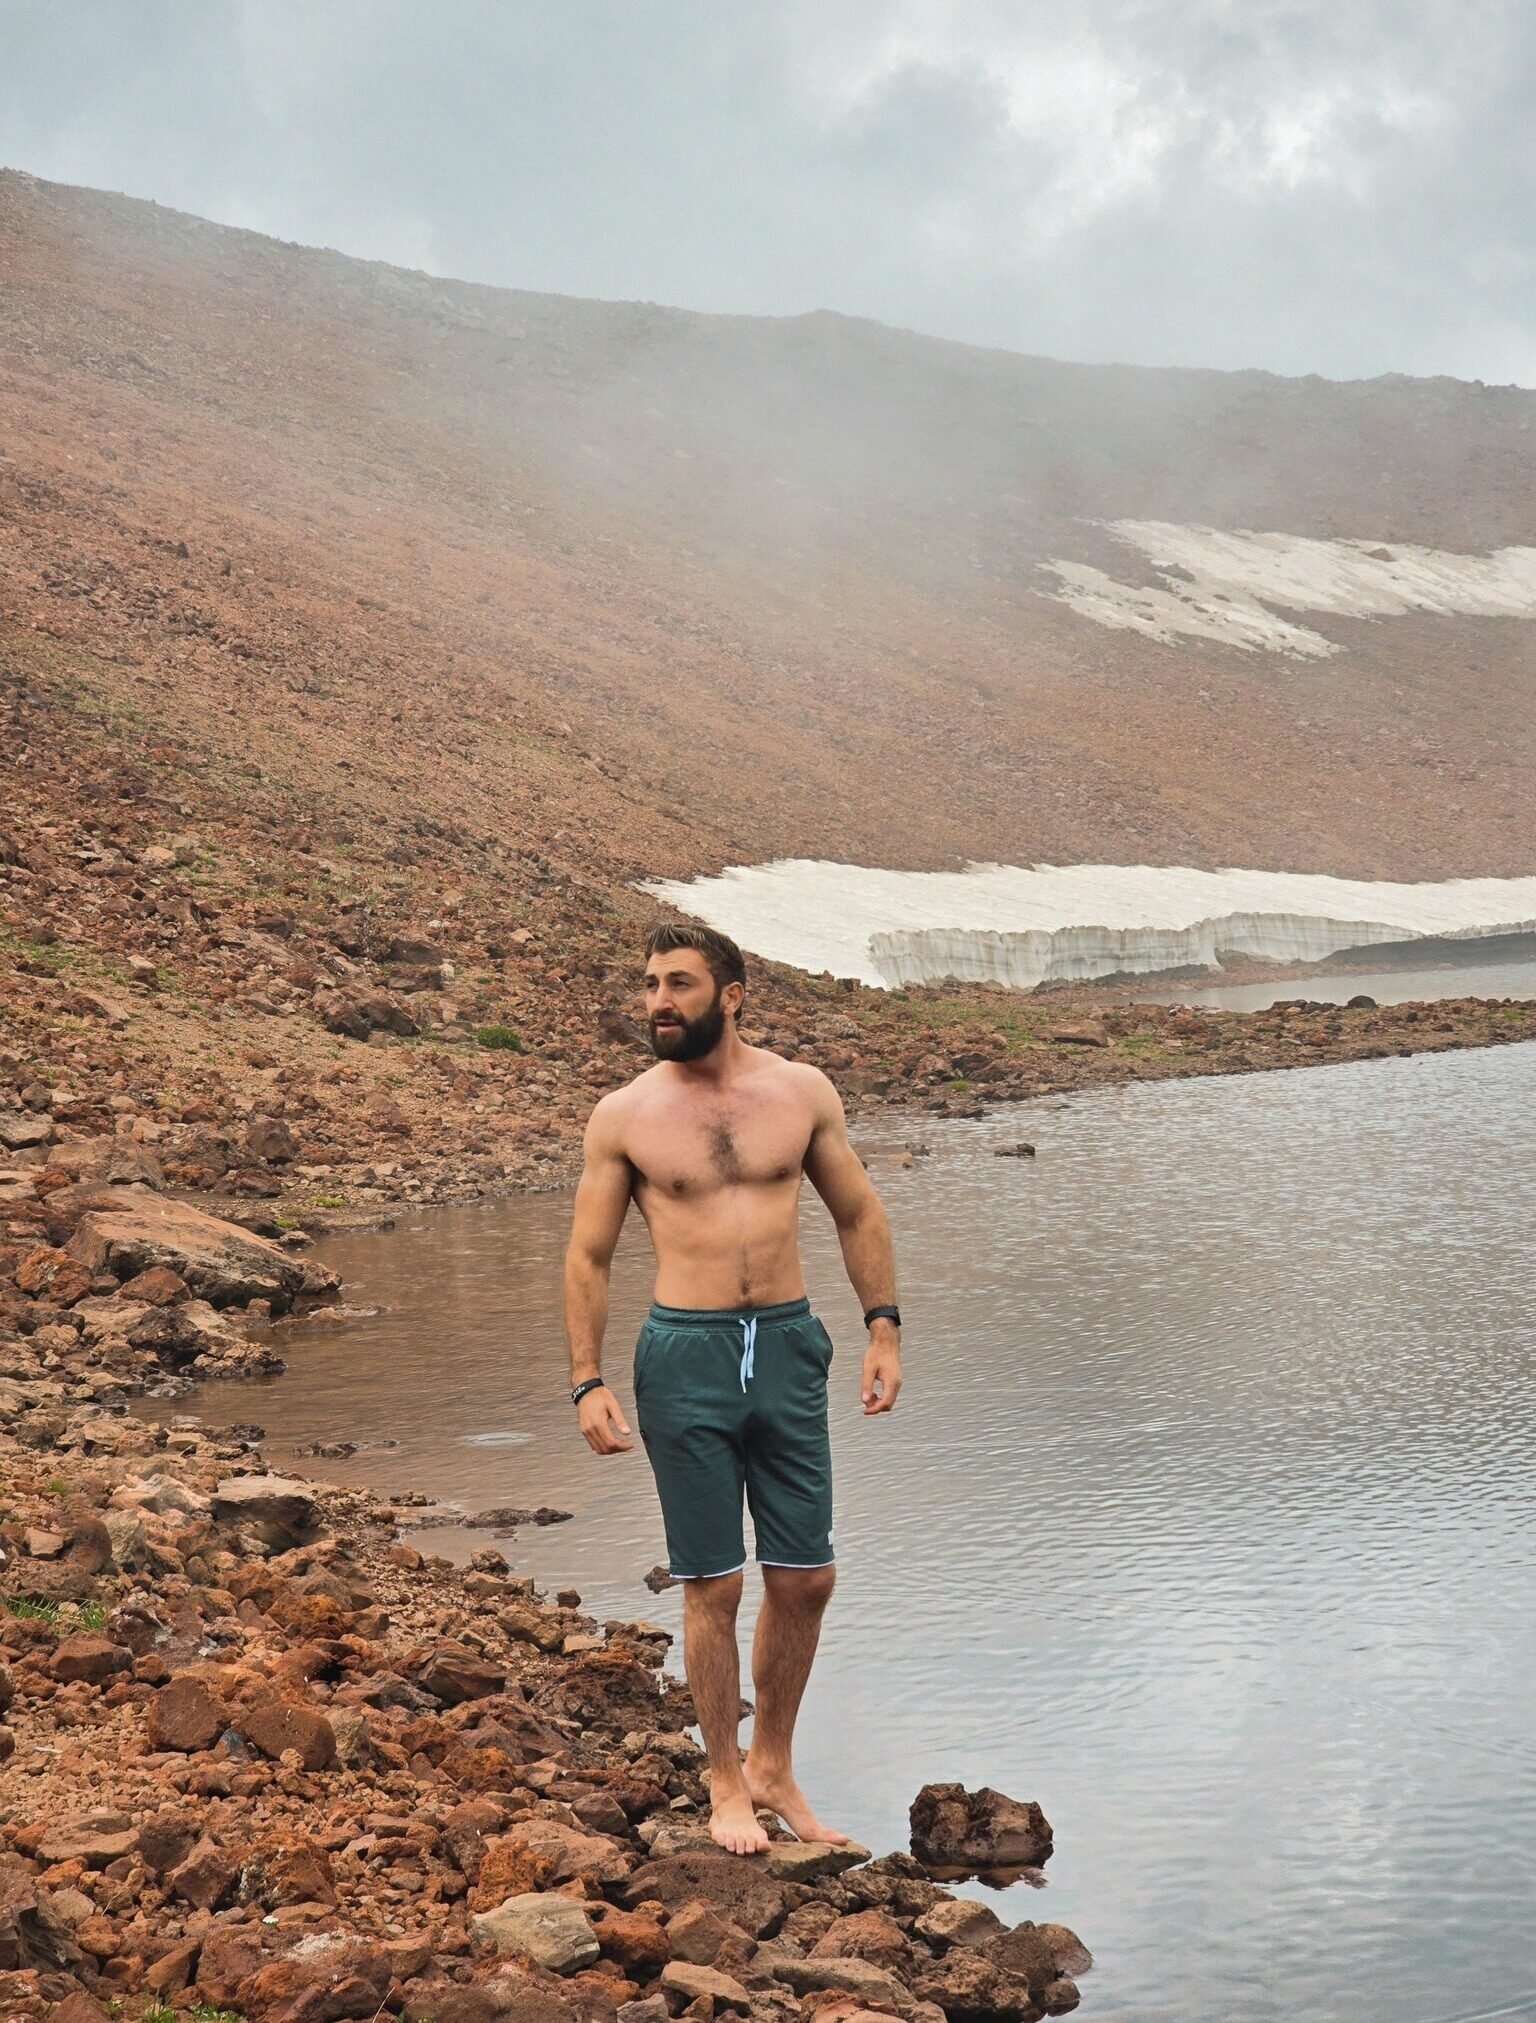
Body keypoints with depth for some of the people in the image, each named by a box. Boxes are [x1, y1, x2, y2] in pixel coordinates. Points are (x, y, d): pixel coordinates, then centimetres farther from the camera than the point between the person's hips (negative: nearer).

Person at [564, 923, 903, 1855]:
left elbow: (859, 1212, 12)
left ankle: (775, 1766, 27)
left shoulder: (802, 1091, 3)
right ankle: (727, 1782, 20)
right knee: (715, 1586, 3)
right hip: (686, 1356, -2)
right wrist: (589, 1383, -4)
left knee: (806, 1579, 8)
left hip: (789, 1347, 2)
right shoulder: (624, 1116, -1)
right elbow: (589, 1256, 2)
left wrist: (883, 1328, 4)